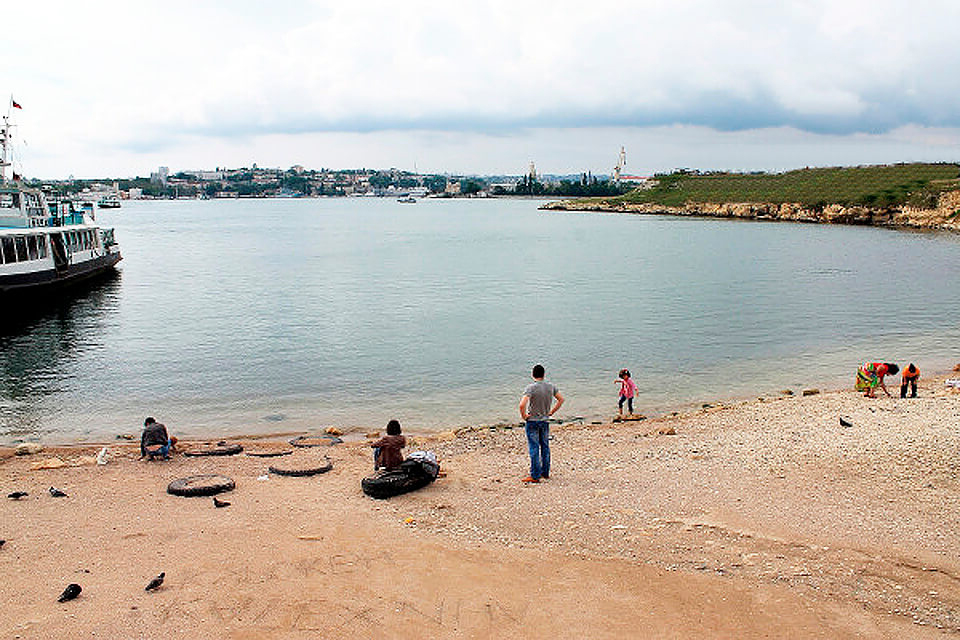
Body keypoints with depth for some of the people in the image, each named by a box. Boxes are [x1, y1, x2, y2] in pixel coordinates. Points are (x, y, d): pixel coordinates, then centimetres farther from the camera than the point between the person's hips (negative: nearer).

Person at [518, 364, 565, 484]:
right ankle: (545, 472, 24)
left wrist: (523, 416, -12)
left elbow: (522, 404, -28)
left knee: (534, 449, -1)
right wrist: (551, 412, 13)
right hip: (545, 421, 5)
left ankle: (535, 476, 2)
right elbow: (561, 399, 11)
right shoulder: (550, 387, 0)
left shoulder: (531, 387, -17)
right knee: (545, 447, 15)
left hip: (532, 421, -5)